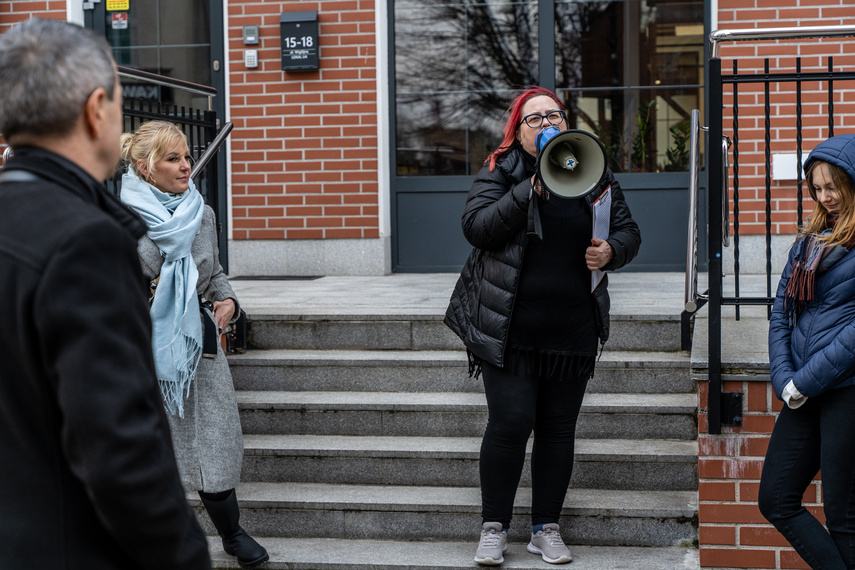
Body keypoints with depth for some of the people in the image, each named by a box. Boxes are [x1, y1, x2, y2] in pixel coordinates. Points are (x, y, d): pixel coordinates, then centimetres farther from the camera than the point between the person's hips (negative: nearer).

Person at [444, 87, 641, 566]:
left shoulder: (595, 174, 9)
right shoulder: (502, 172, 0)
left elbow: (629, 231, 14)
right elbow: (476, 227, -14)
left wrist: (612, 251, -9)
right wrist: (531, 190, -20)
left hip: (572, 329, 3)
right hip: (509, 329, -3)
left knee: (559, 428, 9)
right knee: (510, 423, -5)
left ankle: (547, 527, 21)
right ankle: (494, 527, 10)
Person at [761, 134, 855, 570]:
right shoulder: (810, 240, 15)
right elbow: (780, 315, 12)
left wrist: (806, 381, -14)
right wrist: (784, 379, -1)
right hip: (805, 393, 8)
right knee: (775, 499, 7)